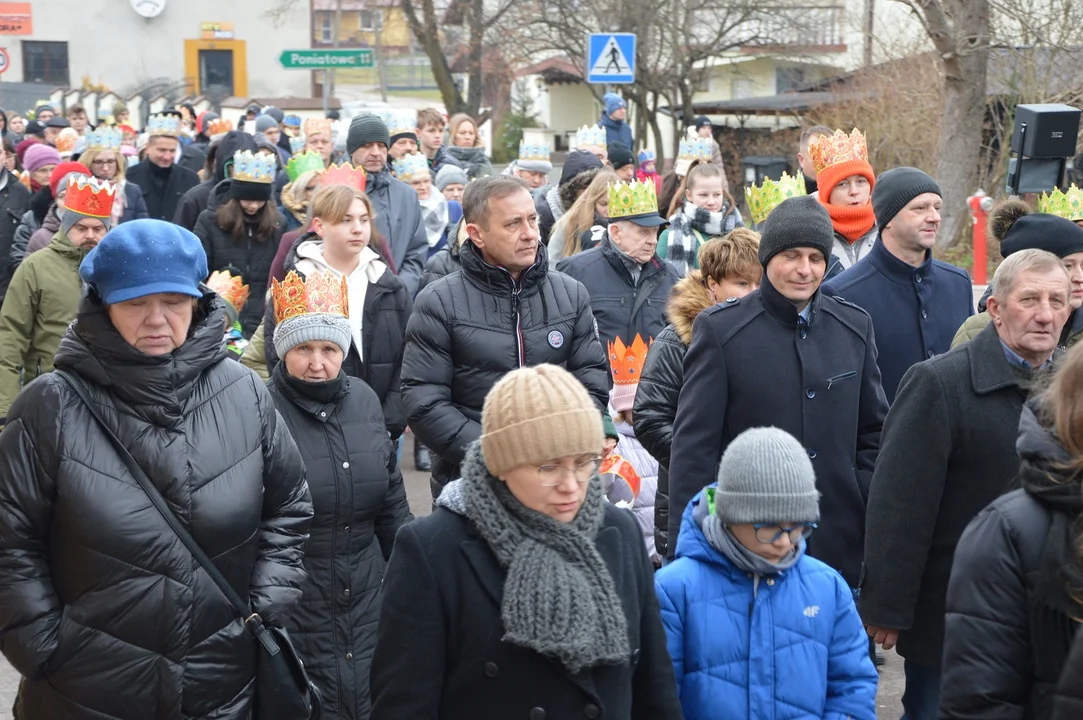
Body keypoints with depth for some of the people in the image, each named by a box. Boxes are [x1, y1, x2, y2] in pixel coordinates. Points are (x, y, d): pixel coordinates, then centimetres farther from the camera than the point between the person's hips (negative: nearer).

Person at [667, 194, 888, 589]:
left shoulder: (854, 325, 8)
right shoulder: (719, 328, -4)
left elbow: (872, 434, 13)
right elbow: (693, 445, -6)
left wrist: (875, 532, 6)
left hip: (838, 543, 3)